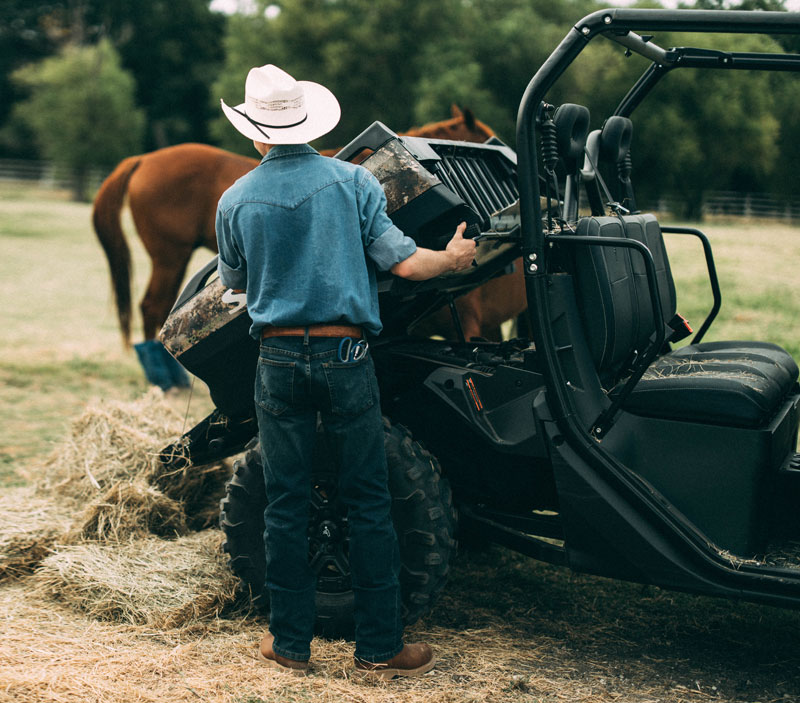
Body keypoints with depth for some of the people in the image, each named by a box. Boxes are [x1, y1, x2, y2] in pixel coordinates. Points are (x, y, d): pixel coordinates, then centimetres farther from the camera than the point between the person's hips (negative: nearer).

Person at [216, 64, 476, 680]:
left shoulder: (236, 201, 1)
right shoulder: (352, 180, -3)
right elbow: (403, 263, -6)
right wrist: (453, 258, 14)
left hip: (279, 359, 1)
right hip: (345, 356, -1)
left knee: (286, 505, 9)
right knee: (368, 502, 6)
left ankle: (290, 643, 18)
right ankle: (380, 647, 12)